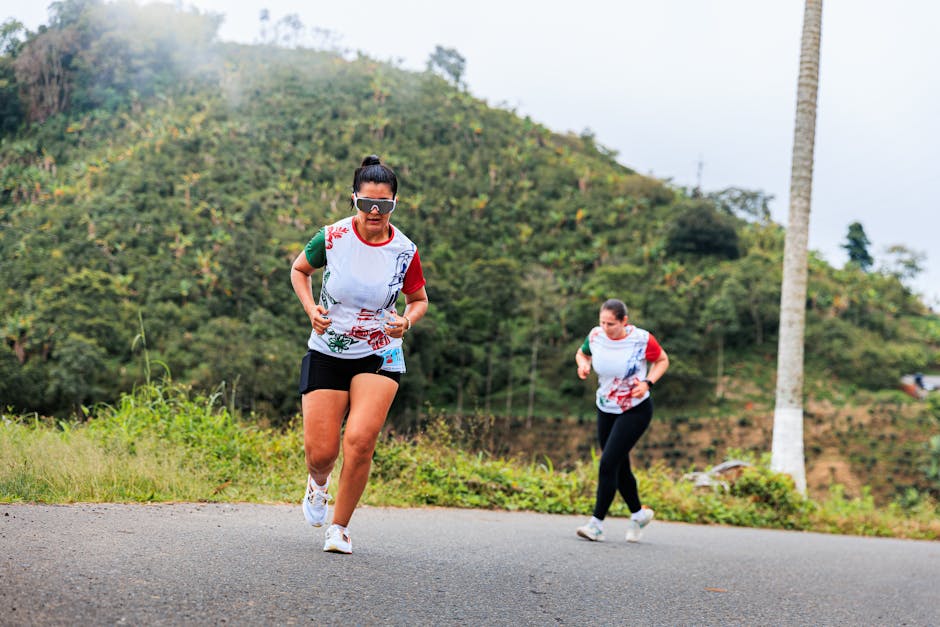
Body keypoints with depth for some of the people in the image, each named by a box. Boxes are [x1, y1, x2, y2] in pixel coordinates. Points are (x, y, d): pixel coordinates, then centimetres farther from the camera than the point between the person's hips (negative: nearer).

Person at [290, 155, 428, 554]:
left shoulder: (404, 251, -8)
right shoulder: (332, 238, -10)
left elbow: (419, 300, 9)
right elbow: (299, 270, 9)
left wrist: (407, 321, -13)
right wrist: (310, 309, -7)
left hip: (379, 356, 0)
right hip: (327, 353, 0)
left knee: (360, 440, -19)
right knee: (321, 453, -4)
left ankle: (340, 527, 1)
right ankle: (318, 482, 37)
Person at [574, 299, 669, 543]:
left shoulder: (642, 340, -18)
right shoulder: (596, 336, -8)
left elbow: (662, 360, -1)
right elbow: (582, 353, 13)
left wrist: (648, 383, -18)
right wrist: (583, 364, -11)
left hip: (636, 411, -5)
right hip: (606, 410, 5)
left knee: (608, 463, -15)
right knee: (620, 468, 12)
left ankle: (597, 523, -9)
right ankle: (638, 513, 34)